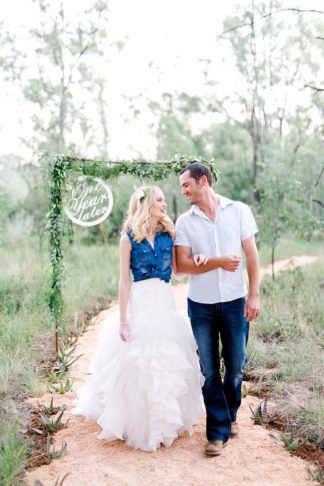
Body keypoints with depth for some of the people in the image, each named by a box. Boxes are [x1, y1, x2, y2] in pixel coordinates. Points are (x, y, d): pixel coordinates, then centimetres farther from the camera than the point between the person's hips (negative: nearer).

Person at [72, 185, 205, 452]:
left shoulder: (169, 234, 6)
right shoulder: (129, 238, -5)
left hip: (166, 302, 4)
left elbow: (176, 269, 9)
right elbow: (125, 280, -6)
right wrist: (123, 319, -8)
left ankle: (168, 418, 29)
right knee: (138, 361, 1)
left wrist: (196, 259, -11)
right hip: (140, 303, -4)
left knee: (170, 360, 10)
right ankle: (139, 423, 22)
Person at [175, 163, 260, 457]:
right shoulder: (185, 222, 1)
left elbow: (252, 255, -1)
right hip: (201, 304, 1)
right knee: (209, 370, 6)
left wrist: (255, 295, -7)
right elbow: (183, 265, -5)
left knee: (236, 366, 9)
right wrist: (218, 262, -17)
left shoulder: (239, 211, 0)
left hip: (235, 301, 0)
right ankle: (218, 432, 19)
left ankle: (230, 414, 37)